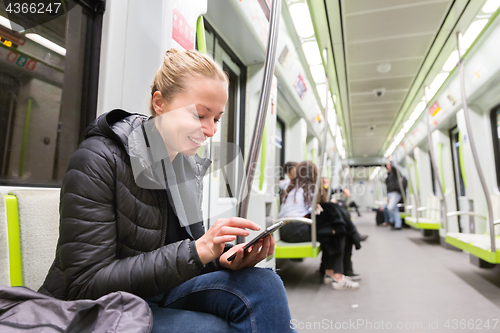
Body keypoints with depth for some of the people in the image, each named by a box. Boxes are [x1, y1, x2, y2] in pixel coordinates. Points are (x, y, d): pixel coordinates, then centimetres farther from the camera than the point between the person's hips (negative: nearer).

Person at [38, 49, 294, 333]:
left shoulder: (189, 166, 1)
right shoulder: (99, 160, -19)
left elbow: (188, 247, 5)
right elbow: (86, 285, -22)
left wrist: (222, 258, -18)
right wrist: (198, 251, -30)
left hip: (157, 298, 5)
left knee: (263, 285, -21)